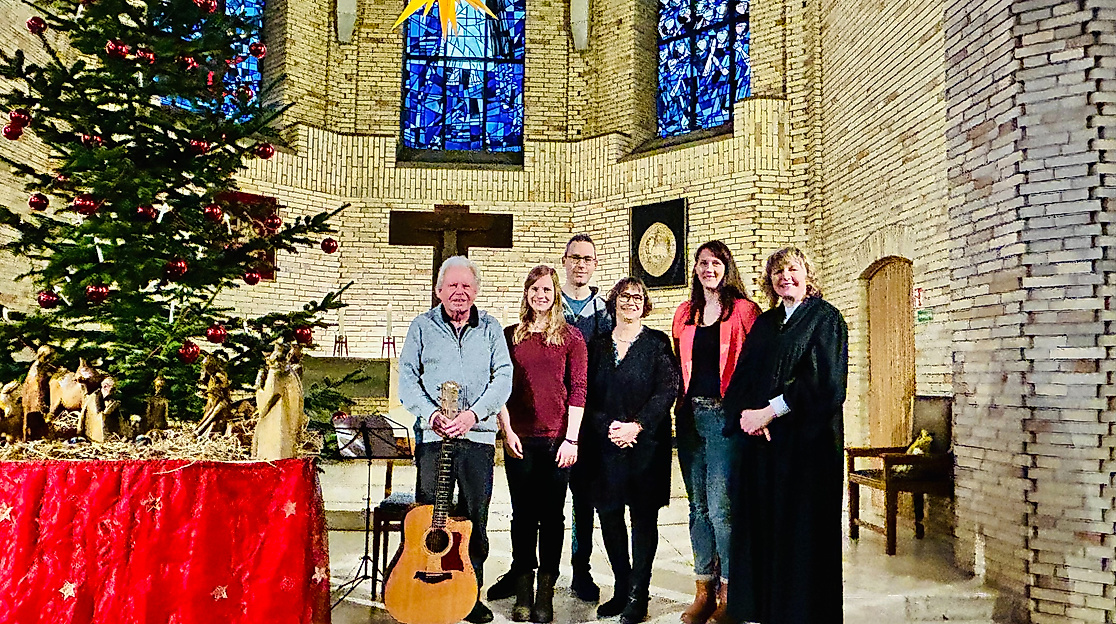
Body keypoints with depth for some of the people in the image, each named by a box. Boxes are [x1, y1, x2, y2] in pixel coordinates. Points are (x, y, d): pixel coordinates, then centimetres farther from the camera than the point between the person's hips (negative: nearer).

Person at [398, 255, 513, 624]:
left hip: (478, 435, 1)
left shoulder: (490, 329, 10)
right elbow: (407, 378, 2)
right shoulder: (422, 327, 8)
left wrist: (472, 414, -13)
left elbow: (503, 377, 1)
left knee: (475, 519, 6)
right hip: (432, 435, -1)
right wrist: (431, 414, -14)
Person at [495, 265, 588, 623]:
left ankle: (545, 595, 14)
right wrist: (507, 431, -3)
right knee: (523, 515, 7)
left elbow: (578, 391, -1)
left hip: (557, 439, -1)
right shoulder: (510, 336, 8)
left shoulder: (571, 337, 3)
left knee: (552, 515, 5)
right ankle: (523, 593, 17)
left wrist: (571, 438, -7)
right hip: (519, 439, 2)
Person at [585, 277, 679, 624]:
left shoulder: (657, 343, 3)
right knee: (609, 514, 5)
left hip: (647, 443, -3)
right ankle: (622, 588, 19)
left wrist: (637, 426, -14)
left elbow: (667, 389, -6)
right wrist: (607, 426, -9)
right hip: (606, 443, 3)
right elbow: (587, 395, 6)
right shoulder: (598, 345, 11)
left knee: (644, 516, 1)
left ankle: (637, 596, 8)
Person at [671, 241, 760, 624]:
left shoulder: (744, 310, -1)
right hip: (689, 415, 5)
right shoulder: (685, 313, 14)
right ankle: (704, 590, 18)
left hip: (725, 415, -5)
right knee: (698, 505, 9)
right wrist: (680, 403, 12)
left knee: (720, 506, -9)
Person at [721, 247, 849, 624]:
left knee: (802, 531, -1)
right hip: (761, 440, 5)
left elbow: (825, 382, -13)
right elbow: (741, 377, 12)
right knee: (763, 528, 5)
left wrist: (769, 411, -14)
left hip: (805, 438, -5)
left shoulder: (825, 318, -1)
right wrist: (745, 412, -9)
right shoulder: (765, 323, 17)